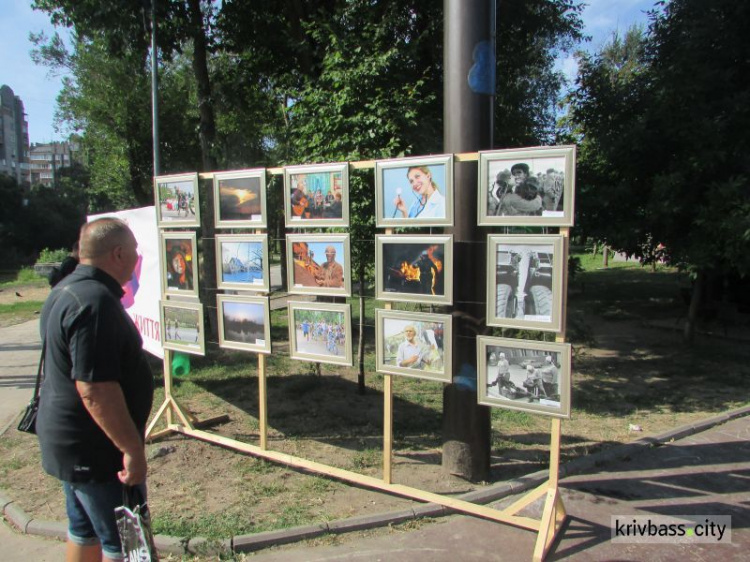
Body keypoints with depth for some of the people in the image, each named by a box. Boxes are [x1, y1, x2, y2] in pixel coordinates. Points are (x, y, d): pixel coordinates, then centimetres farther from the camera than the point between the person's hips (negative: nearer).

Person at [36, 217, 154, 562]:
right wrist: (132, 448, -25)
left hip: (71, 442, 10)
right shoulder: (96, 302, -26)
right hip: (97, 450, -10)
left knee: (84, 532, 22)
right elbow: (95, 388, -30)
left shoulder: (66, 291, 8)